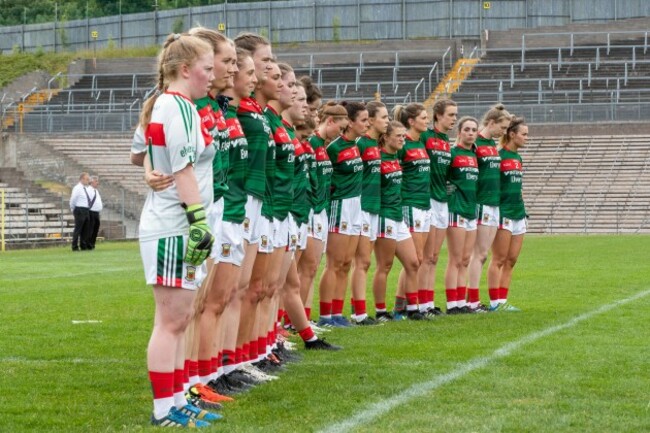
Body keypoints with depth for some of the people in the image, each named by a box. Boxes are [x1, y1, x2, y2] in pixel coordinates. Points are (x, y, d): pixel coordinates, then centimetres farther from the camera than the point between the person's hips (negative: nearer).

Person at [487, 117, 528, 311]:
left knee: (511, 260, 7)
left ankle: (503, 300, 12)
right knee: (499, 260, -4)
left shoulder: (518, 157, 15)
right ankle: (495, 302, 0)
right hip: (503, 213, -8)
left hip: (518, 213, 8)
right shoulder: (498, 155, -10)